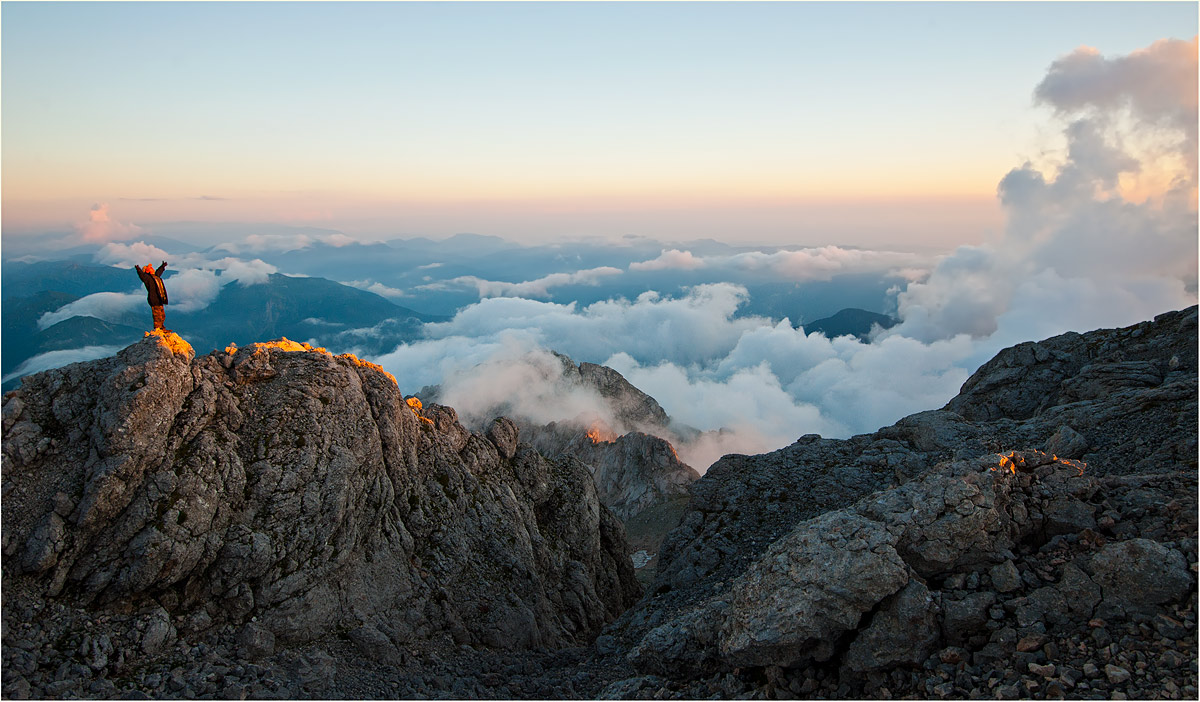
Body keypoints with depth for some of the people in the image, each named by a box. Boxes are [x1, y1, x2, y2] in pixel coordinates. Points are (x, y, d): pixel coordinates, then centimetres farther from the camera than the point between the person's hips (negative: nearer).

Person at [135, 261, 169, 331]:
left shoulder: (156, 276, 18)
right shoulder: (147, 277, -7)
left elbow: (159, 271, 39)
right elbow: (142, 275, -28)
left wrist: (163, 266, 53)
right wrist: (139, 270, -45)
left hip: (159, 300, 9)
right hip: (154, 301, -9)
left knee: (162, 316, 16)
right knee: (157, 317, -8)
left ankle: (161, 328, 26)